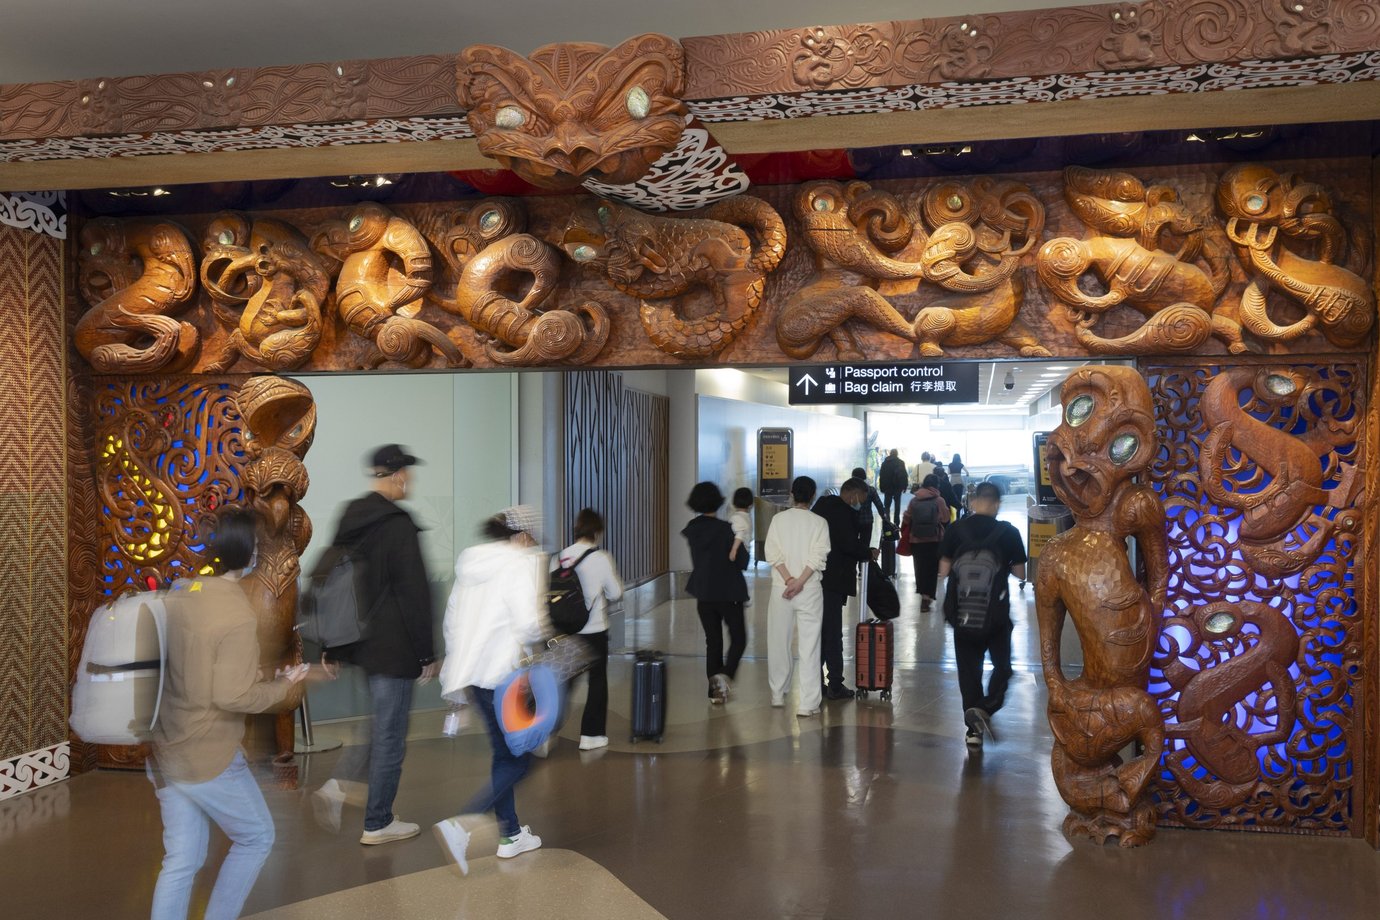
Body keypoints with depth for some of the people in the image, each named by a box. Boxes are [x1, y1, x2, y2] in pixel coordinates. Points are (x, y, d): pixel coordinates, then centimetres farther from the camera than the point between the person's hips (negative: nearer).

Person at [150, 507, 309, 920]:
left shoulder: (180, 592, 3)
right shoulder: (238, 615, -21)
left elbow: (169, 665, 13)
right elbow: (232, 696, -22)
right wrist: (283, 685, -7)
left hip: (163, 751, 7)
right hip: (208, 757, -7)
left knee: (181, 859, 15)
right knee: (256, 837, 14)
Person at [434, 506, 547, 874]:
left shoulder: (470, 562, 13)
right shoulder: (522, 562, -11)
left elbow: (452, 619, 16)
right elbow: (528, 623, -23)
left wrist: (458, 667, 24)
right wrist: (539, 634, 0)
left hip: (472, 673, 8)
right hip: (505, 673, -8)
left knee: (504, 753, 19)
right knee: (518, 758, 1)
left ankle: (510, 834, 27)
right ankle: (461, 824, -14)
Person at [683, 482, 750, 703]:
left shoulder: (692, 530, 0)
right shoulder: (726, 529, -15)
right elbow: (742, 562, -13)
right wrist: (739, 543, 4)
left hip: (703, 594, 4)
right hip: (728, 593, -4)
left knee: (712, 641, 12)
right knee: (738, 638, 7)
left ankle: (715, 689, 11)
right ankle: (726, 674, -16)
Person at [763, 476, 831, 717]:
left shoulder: (778, 519, 2)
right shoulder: (819, 522, -1)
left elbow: (772, 552, -6)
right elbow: (818, 555, -11)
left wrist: (788, 579, -11)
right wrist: (800, 582, -15)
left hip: (781, 589, 2)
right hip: (810, 590, -2)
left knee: (779, 642, 14)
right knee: (809, 646, -2)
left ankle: (778, 695, 25)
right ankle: (808, 704, -6)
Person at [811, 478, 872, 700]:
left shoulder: (823, 505, 15)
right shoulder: (842, 512, -14)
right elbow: (849, 545, -20)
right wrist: (868, 554, -2)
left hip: (816, 579, 9)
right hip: (832, 581, -9)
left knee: (819, 632, 14)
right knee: (833, 634, -3)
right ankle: (835, 685, 2)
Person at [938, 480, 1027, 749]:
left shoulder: (956, 530, -2)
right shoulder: (1008, 533, -4)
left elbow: (944, 570, -2)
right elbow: (1020, 573, -1)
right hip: (997, 613, -1)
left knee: (969, 669, 9)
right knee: (1002, 666, 13)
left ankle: (974, 730, 9)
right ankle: (985, 708, -12)